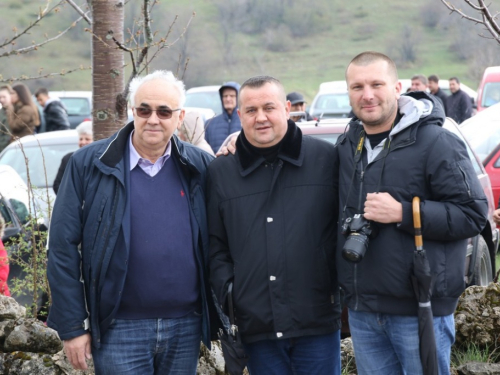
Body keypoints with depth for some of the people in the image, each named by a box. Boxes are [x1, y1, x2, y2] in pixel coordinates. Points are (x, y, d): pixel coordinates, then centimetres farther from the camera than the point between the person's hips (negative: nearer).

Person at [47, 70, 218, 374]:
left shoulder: (201, 166, 4)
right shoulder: (88, 164, -3)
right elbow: (63, 247, -3)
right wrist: (72, 326, -6)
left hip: (185, 326, 3)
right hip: (120, 329, -3)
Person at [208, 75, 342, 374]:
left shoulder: (327, 159, 1)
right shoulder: (220, 172, 8)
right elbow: (216, 247, 11)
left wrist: (345, 289, -1)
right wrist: (227, 297, 0)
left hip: (318, 323, -1)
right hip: (256, 327, 2)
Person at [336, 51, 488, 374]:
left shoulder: (435, 143, -10)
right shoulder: (346, 147, 11)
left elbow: (473, 214, -15)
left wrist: (402, 213, -21)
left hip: (420, 311, -6)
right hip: (362, 311, 6)